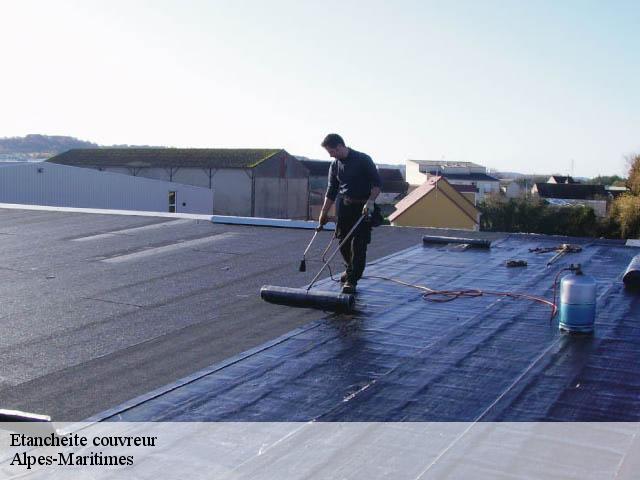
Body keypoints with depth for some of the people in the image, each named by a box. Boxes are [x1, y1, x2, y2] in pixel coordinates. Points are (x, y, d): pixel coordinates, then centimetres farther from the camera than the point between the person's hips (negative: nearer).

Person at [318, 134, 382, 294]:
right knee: (343, 241, 9)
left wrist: (370, 202, -21)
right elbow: (331, 191, 12)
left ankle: (352, 280, -4)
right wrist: (324, 213, 10)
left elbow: (376, 183, -10)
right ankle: (350, 269, 34)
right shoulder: (335, 165, 6)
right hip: (344, 205, 6)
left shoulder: (363, 160, -11)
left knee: (358, 244, -7)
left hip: (362, 207, -5)